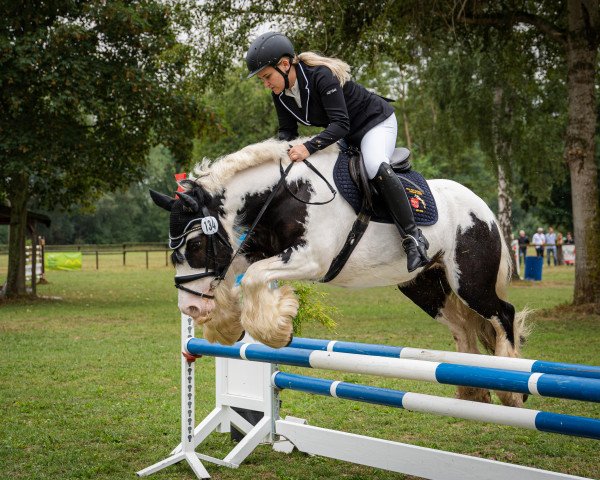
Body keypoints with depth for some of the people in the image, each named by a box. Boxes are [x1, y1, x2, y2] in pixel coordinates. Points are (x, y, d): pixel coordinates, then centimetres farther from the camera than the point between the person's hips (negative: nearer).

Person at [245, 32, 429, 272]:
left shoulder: (322, 76, -33)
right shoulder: (280, 93, -8)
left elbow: (340, 124, -38)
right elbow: (287, 131, -2)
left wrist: (308, 147, -50)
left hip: (376, 122, -9)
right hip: (343, 134, 9)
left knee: (376, 167, -35)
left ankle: (413, 237, -29)